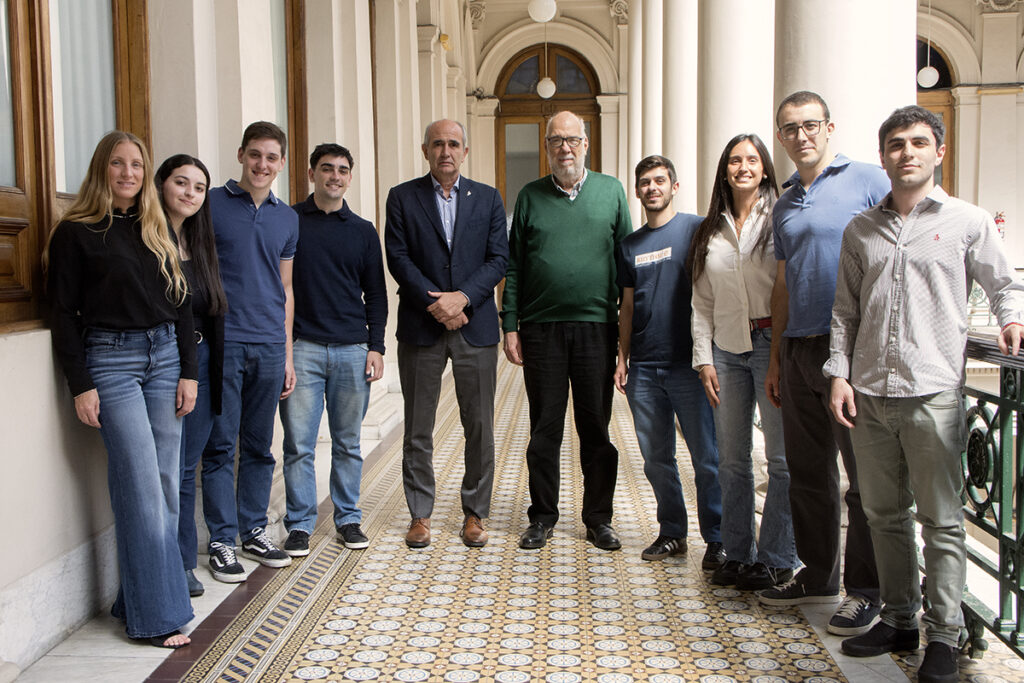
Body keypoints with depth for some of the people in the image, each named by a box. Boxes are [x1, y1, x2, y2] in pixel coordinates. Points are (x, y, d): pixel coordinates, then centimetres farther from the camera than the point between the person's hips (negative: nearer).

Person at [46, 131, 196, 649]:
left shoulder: (157, 231, 14)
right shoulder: (76, 233, 0)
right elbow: (63, 313, -2)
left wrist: (187, 370, 6)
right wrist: (80, 385, -8)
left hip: (163, 355, 5)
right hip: (110, 359, -5)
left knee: (165, 483, 4)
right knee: (141, 486, -8)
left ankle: (136, 597, 16)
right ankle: (156, 615, -1)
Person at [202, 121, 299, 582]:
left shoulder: (287, 218, 13)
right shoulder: (211, 205, 0)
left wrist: (287, 355, 14)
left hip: (269, 346, 4)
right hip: (221, 341, -4)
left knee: (259, 447, 11)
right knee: (221, 446, 0)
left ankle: (254, 532, 23)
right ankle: (222, 541, 10)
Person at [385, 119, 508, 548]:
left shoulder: (488, 198, 10)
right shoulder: (402, 197, 6)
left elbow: (499, 259, 2)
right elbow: (398, 258, -2)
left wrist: (462, 297, -13)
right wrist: (436, 304, -12)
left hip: (476, 326, 1)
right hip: (420, 327, -1)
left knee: (480, 427, 4)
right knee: (417, 429, 5)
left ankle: (475, 513, 18)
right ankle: (420, 515, 18)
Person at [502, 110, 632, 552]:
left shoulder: (611, 191, 8)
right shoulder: (530, 197, 8)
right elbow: (513, 266, 8)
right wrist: (510, 325, 1)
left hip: (597, 328, 0)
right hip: (541, 329, 0)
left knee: (596, 428, 6)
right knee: (545, 428, 6)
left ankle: (599, 519, 19)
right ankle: (542, 518, 19)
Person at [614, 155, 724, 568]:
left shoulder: (696, 228, -1)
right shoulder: (630, 245, 14)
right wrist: (622, 357, 10)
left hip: (688, 363, -5)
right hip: (643, 367, 5)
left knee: (707, 457, -1)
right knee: (656, 458, 11)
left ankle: (717, 539, 11)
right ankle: (672, 533, 24)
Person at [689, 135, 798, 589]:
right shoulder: (710, 232, 13)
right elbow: (702, 303, 12)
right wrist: (703, 358, 7)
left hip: (772, 343, -4)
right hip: (726, 347, 4)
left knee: (782, 457, -1)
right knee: (731, 459, 9)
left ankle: (777, 560, 10)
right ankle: (738, 555, 20)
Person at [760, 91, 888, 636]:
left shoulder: (869, 181, -2)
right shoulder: (785, 203, 16)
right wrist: (776, 359, 17)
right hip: (798, 350, 6)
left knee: (864, 476, 1)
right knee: (808, 473, 13)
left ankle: (866, 590, 13)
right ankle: (817, 576, 27)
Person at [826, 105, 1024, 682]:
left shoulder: (969, 222, 4)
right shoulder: (861, 230, 13)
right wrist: (840, 374, 5)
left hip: (934, 394, -4)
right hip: (869, 395, 4)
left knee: (941, 521, 2)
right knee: (885, 515, 12)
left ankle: (945, 635, 14)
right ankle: (899, 619, 26)